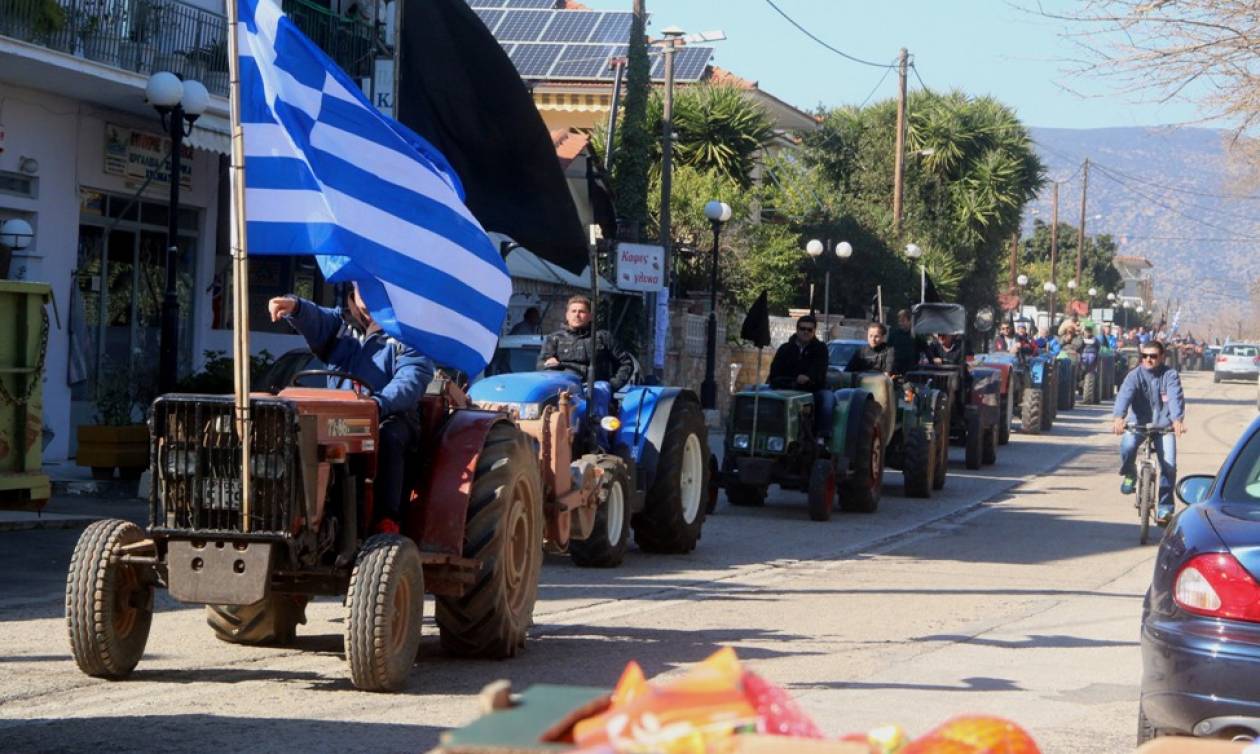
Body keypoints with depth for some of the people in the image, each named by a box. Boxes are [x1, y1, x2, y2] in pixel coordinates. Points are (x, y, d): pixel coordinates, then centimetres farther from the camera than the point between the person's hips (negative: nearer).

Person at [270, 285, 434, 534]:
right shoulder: (341, 324, 19)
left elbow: (410, 382, -14)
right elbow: (315, 319, -4)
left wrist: (378, 404, -34)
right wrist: (294, 306, -30)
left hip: (388, 416, -3)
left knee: (388, 437, -35)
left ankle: (387, 519, -36)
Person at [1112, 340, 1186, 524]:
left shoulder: (1170, 375, -7)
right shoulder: (1135, 376, -7)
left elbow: (1176, 397, -22)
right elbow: (1124, 395, -24)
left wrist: (1177, 419, -42)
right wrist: (1118, 417, -44)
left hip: (1163, 426, 0)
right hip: (1138, 424, 0)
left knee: (1169, 465, -15)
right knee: (1127, 447, -31)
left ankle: (1164, 507, 1)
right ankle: (1130, 474, 2)